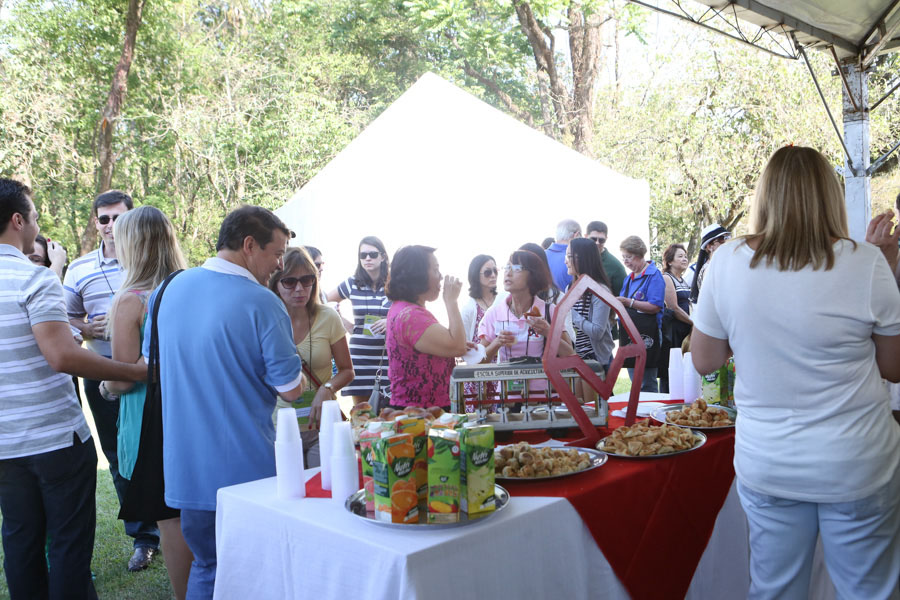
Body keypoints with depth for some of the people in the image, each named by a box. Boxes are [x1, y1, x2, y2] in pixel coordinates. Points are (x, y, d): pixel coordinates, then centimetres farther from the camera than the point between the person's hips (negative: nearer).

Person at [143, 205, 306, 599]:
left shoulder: (171, 288, 3)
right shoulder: (262, 304, -17)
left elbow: (151, 360, 17)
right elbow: (291, 390, -13)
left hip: (186, 465, 6)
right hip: (247, 467, -5)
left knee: (206, 566, 19)